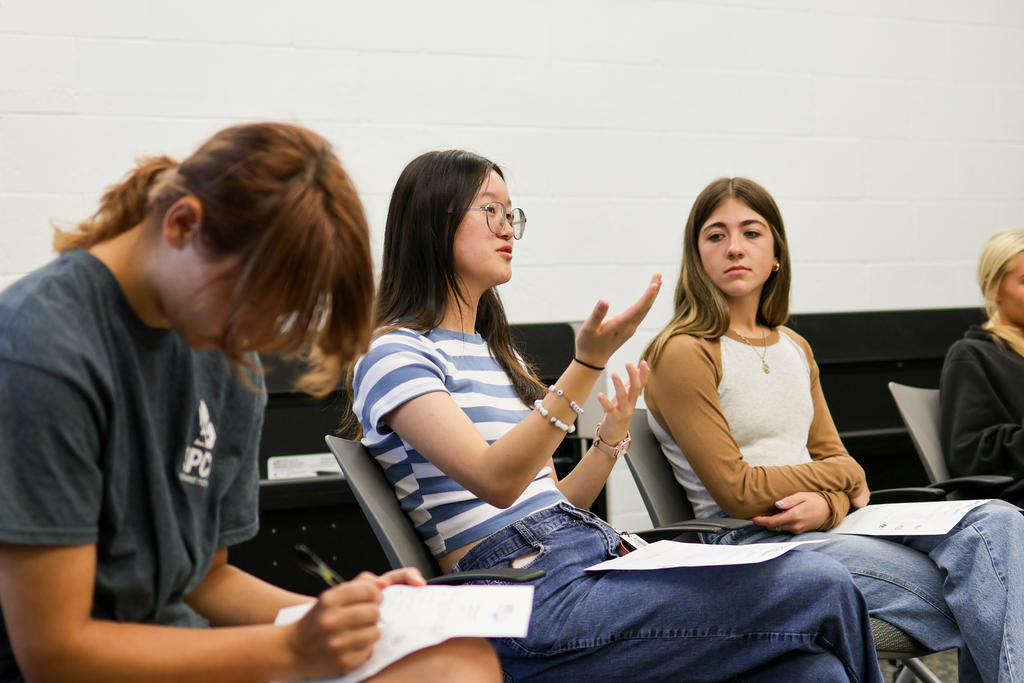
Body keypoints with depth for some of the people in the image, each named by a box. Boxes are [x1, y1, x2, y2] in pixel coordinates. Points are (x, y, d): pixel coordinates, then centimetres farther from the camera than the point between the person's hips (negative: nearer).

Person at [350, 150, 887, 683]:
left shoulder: (498, 353, 24)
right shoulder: (394, 354, -2)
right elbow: (495, 482, -18)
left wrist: (611, 437, 6)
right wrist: (588, 365, -22)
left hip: (600, 560, 8)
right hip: (538, 600, -8)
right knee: (821, 586, -16)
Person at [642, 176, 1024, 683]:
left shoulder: (794, 348, 18)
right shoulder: (684, 354, -6)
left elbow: (832, 455, 13)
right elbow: (738, 493, -10)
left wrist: (828, 504, -11)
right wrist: (843, 475, 1)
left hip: (821, 524, 7)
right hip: (749, 543, -7)